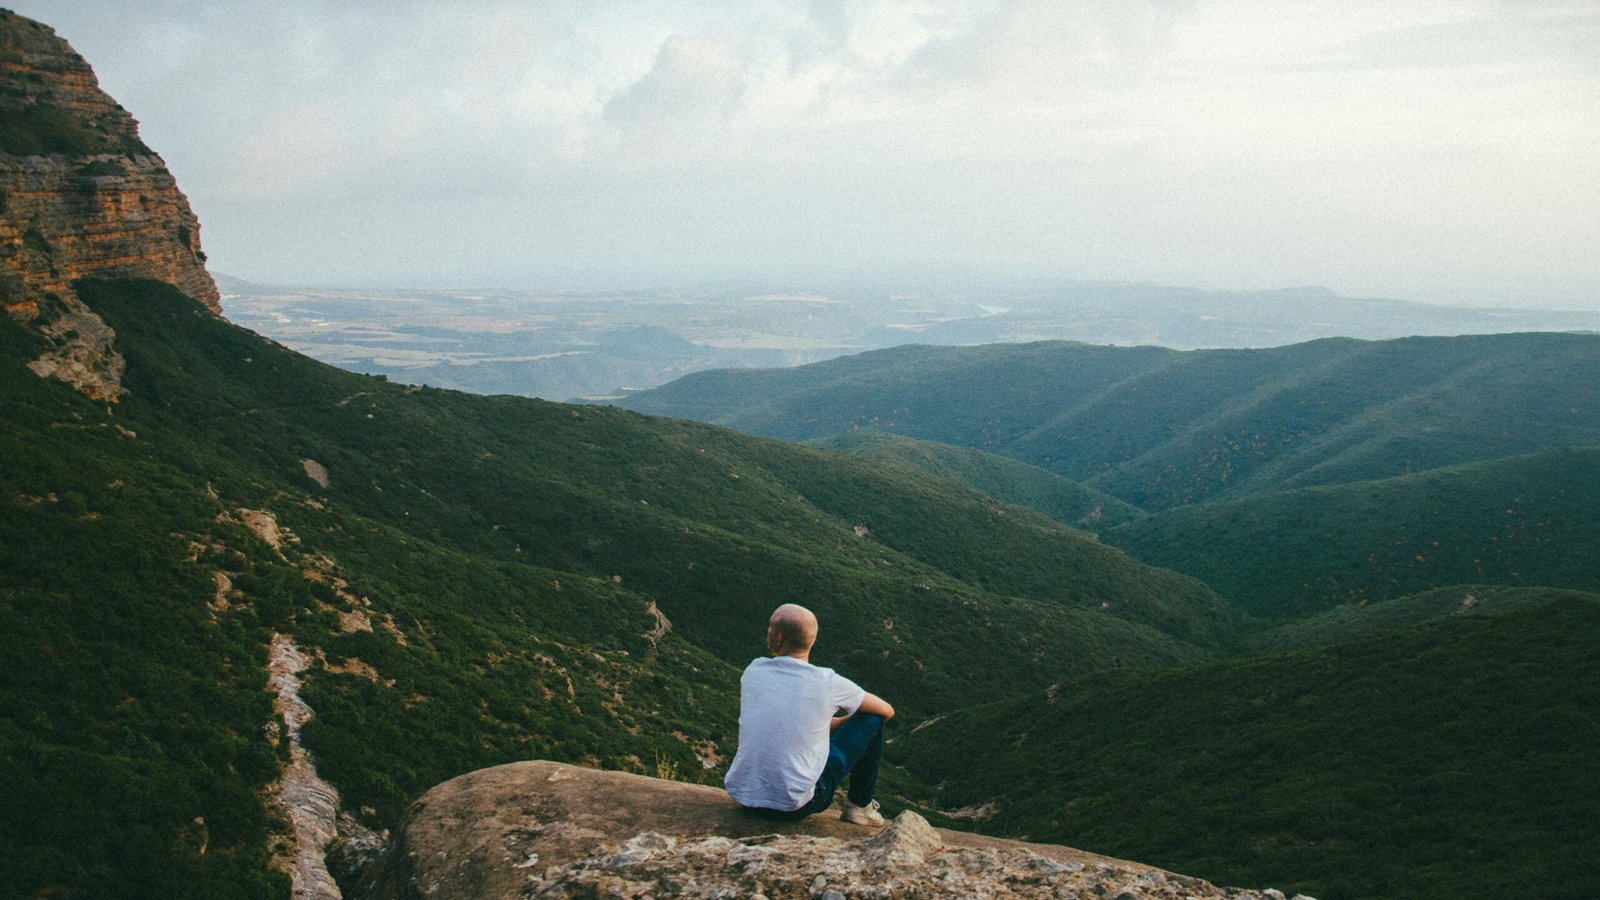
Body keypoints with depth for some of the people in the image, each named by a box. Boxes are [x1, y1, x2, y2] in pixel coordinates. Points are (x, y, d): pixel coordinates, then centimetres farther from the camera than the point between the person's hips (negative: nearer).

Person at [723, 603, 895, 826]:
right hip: (795, 805, -4)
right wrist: (841, 722, 23)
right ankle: (860, 806, 21)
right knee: (872, 719, 9)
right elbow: (887, 711, 7)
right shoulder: (827, 683, -11)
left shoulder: (753, 671, -1)